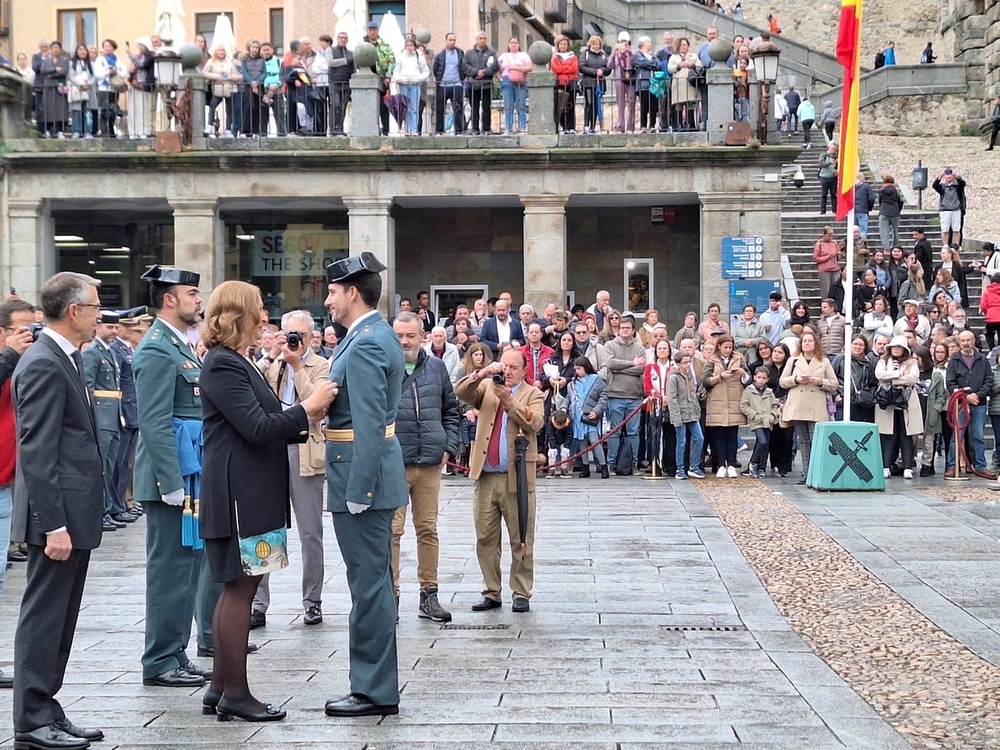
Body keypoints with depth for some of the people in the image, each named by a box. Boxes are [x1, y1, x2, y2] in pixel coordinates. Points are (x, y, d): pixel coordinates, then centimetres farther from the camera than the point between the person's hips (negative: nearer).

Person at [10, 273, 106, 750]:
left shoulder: (64, 359, 15)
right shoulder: (43, 365, -15)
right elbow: (37, 453, -20)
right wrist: (53, 525, -23)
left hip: (75, 512, 10)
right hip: (59, 514, -10)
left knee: (58, 618, 13)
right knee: (44, 617, -2)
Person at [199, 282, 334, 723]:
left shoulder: (239, 363, 17)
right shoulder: (222, 365, -14)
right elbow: (256, 427, -21)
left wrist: (304, 423, 7)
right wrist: (306, 408, -12)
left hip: (252, 493, 10)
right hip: (237, 494, -10)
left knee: (237, 588, 12)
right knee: (239, 589, -5)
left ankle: (221, 689, 17)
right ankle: (236, 694, 1)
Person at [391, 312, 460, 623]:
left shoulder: (436, 366, 9)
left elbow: (451, 410, 16)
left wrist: (449, 446, 7)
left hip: (430, 462, 3)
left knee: (428, 529, 10)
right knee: (392, 530, 0)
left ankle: (429, 594, 19)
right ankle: (390, 595, 8)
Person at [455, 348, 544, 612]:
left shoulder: (532, 394, 5)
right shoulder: (487, 388, 12)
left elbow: (534, 423, -13)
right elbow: (461, 391, -5)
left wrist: (509, 400, -21)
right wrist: (483, 373, -18)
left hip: (517, 478, -3)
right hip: (485, 477, 3)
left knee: (521, 541, 2)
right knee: (485, 539, 7)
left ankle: (521, 594, 9)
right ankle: (491, 593, 15)